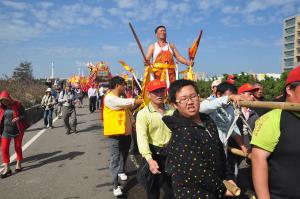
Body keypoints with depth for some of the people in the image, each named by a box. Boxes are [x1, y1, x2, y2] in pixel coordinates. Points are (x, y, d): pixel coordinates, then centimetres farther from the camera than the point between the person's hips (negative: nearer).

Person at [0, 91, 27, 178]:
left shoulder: (17, 105, -9)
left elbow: (24, 115, -8)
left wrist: (18, 118, -29)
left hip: (17, 130, -2)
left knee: (18, 147, 11)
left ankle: (19, 164, 30)